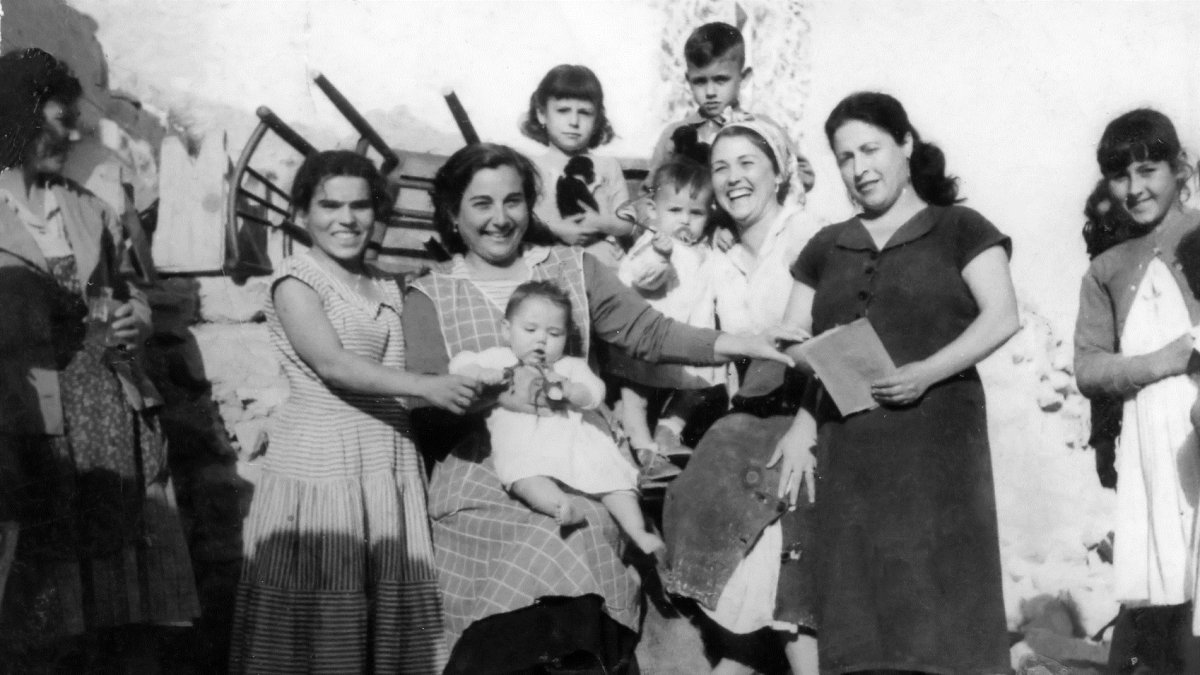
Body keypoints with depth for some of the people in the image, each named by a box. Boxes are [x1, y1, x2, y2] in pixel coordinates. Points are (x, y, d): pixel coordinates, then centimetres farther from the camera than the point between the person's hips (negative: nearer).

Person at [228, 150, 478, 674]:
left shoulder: (386, 289, 14)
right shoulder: (296, 280, -5)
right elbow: (332, 364, -19)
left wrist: (469, 391, 0)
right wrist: (424, 386, -27)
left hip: (389, 467, 6)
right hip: (319, 467, -6)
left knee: (390, 607, 9)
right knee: (317, 612, -2)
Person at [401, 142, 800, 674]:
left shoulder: (572, 268, 12)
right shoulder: (429, 296, 8)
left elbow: (648, 333, 1)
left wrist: (737, 344, -15)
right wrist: (494, 390, -20)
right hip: (482, 486, -1)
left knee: (578, 546, -24)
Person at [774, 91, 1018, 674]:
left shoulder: (959, 230, 7)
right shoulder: (825, 248, 18)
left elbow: (1002, 316, -5)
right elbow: (791, 346, 13)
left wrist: (925, 372, -19)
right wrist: (799, 423, -5)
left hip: (936, 438, -4)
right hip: (848, 447, 4)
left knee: (937, 596, -7)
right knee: (860, 605, 2)